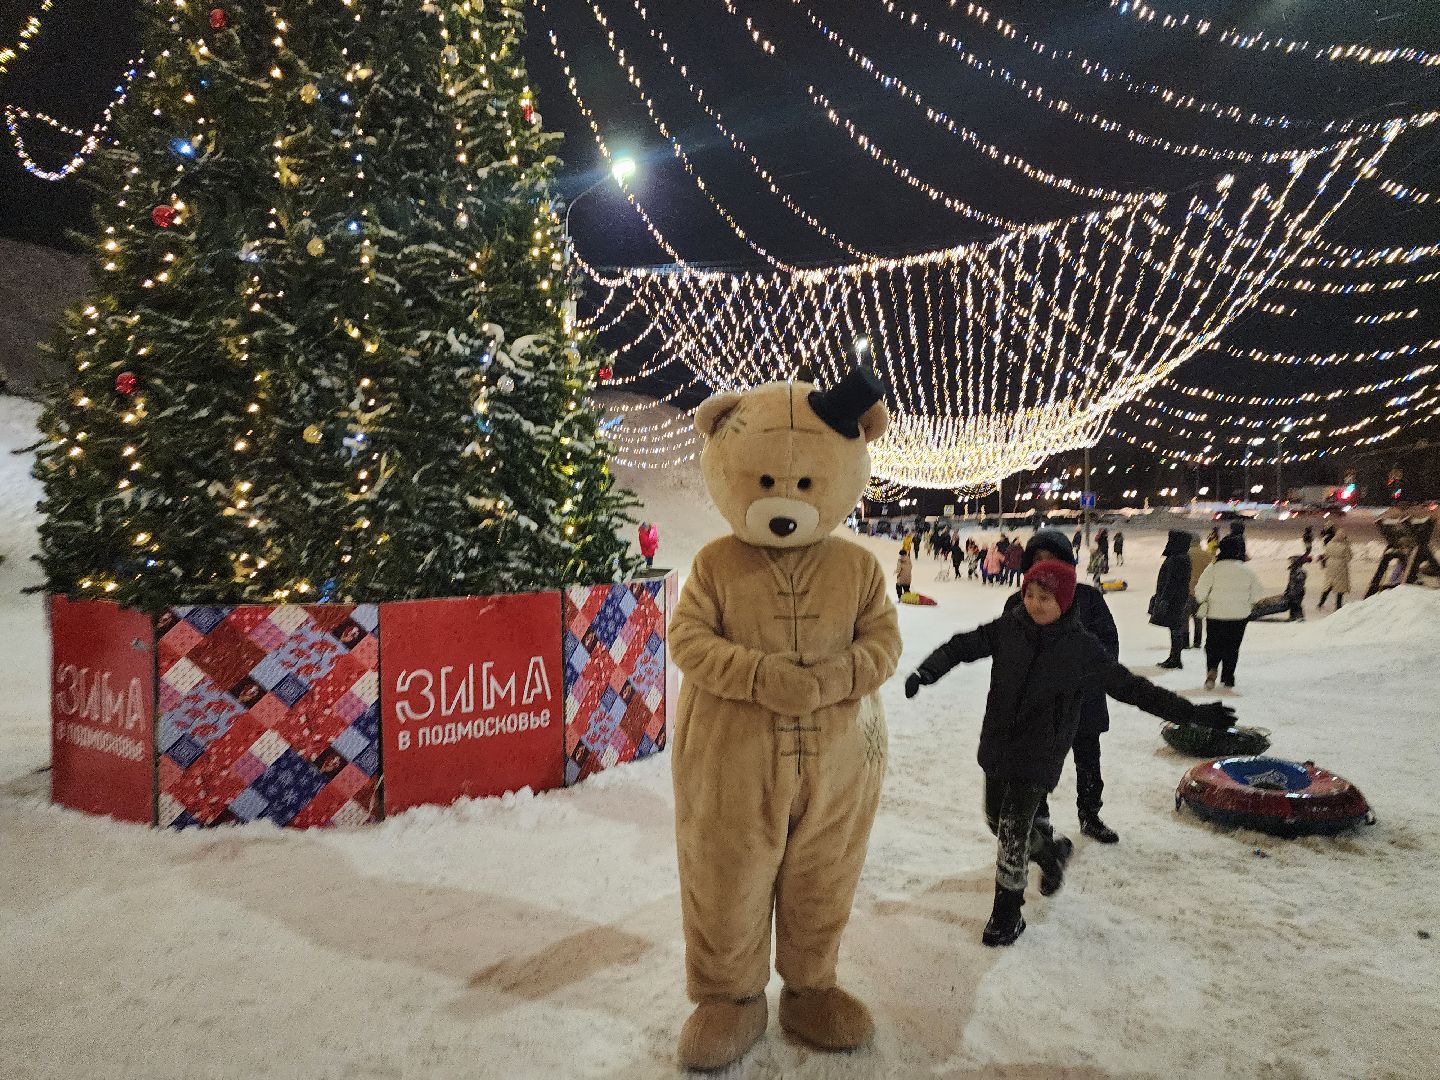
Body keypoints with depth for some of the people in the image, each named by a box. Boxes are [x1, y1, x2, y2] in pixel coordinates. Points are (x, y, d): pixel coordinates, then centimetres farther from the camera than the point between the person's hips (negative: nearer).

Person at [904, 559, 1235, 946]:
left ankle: (1008, 913, 15)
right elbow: (962, 646, -5)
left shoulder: (1081, 648, -11)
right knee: (996, 820, 17)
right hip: (996, 746, 4)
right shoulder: (1009, 628, -6)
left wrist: (1193, 712, -6)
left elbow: (1130, 687, -4)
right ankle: (1051, 851, 46)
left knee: (1013, 831, -5)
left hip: (1039, 756, -4)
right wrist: (927, 671, -24)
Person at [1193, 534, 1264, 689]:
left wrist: (1202, 601, 9)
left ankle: (1212, 669, -14)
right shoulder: (1247, 571, -4)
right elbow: (1255, 595, 4)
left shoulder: (1214, 568, -13)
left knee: (1213, 644, 10)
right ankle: (1228, 677, 19)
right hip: (1240, 616, 2)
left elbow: (1201, 591, -11)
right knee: (1232, 647, 15)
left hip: (1216, 614, -2)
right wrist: (1248, 605, 23)